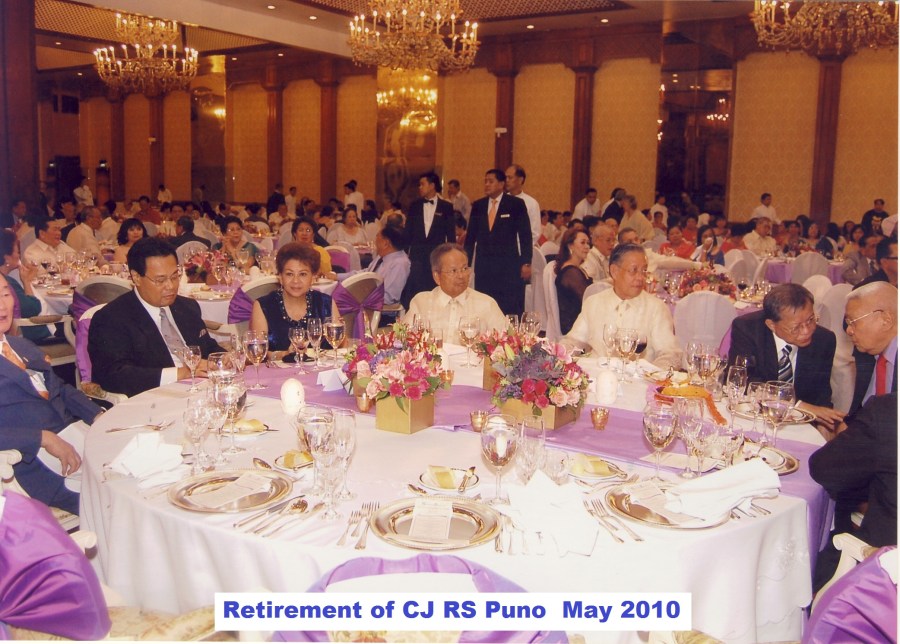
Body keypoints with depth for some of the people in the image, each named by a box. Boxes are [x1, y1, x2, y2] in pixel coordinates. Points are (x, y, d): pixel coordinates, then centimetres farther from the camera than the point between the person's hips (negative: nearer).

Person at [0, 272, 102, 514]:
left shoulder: (22, 346, 20)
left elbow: (60, 388, 22)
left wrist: (98, 416, 4)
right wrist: (44, 438, -22)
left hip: (73, 431, 8)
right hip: (30, 461, -7)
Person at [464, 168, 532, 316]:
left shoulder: (516, 204, 0)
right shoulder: (478, 205, 11)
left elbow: (525, 235, -1)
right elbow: (471, 236, 14)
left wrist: (526, 263, -6)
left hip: (509, 266, -3)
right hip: (483, 266, 4)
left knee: (511, 311, -3)